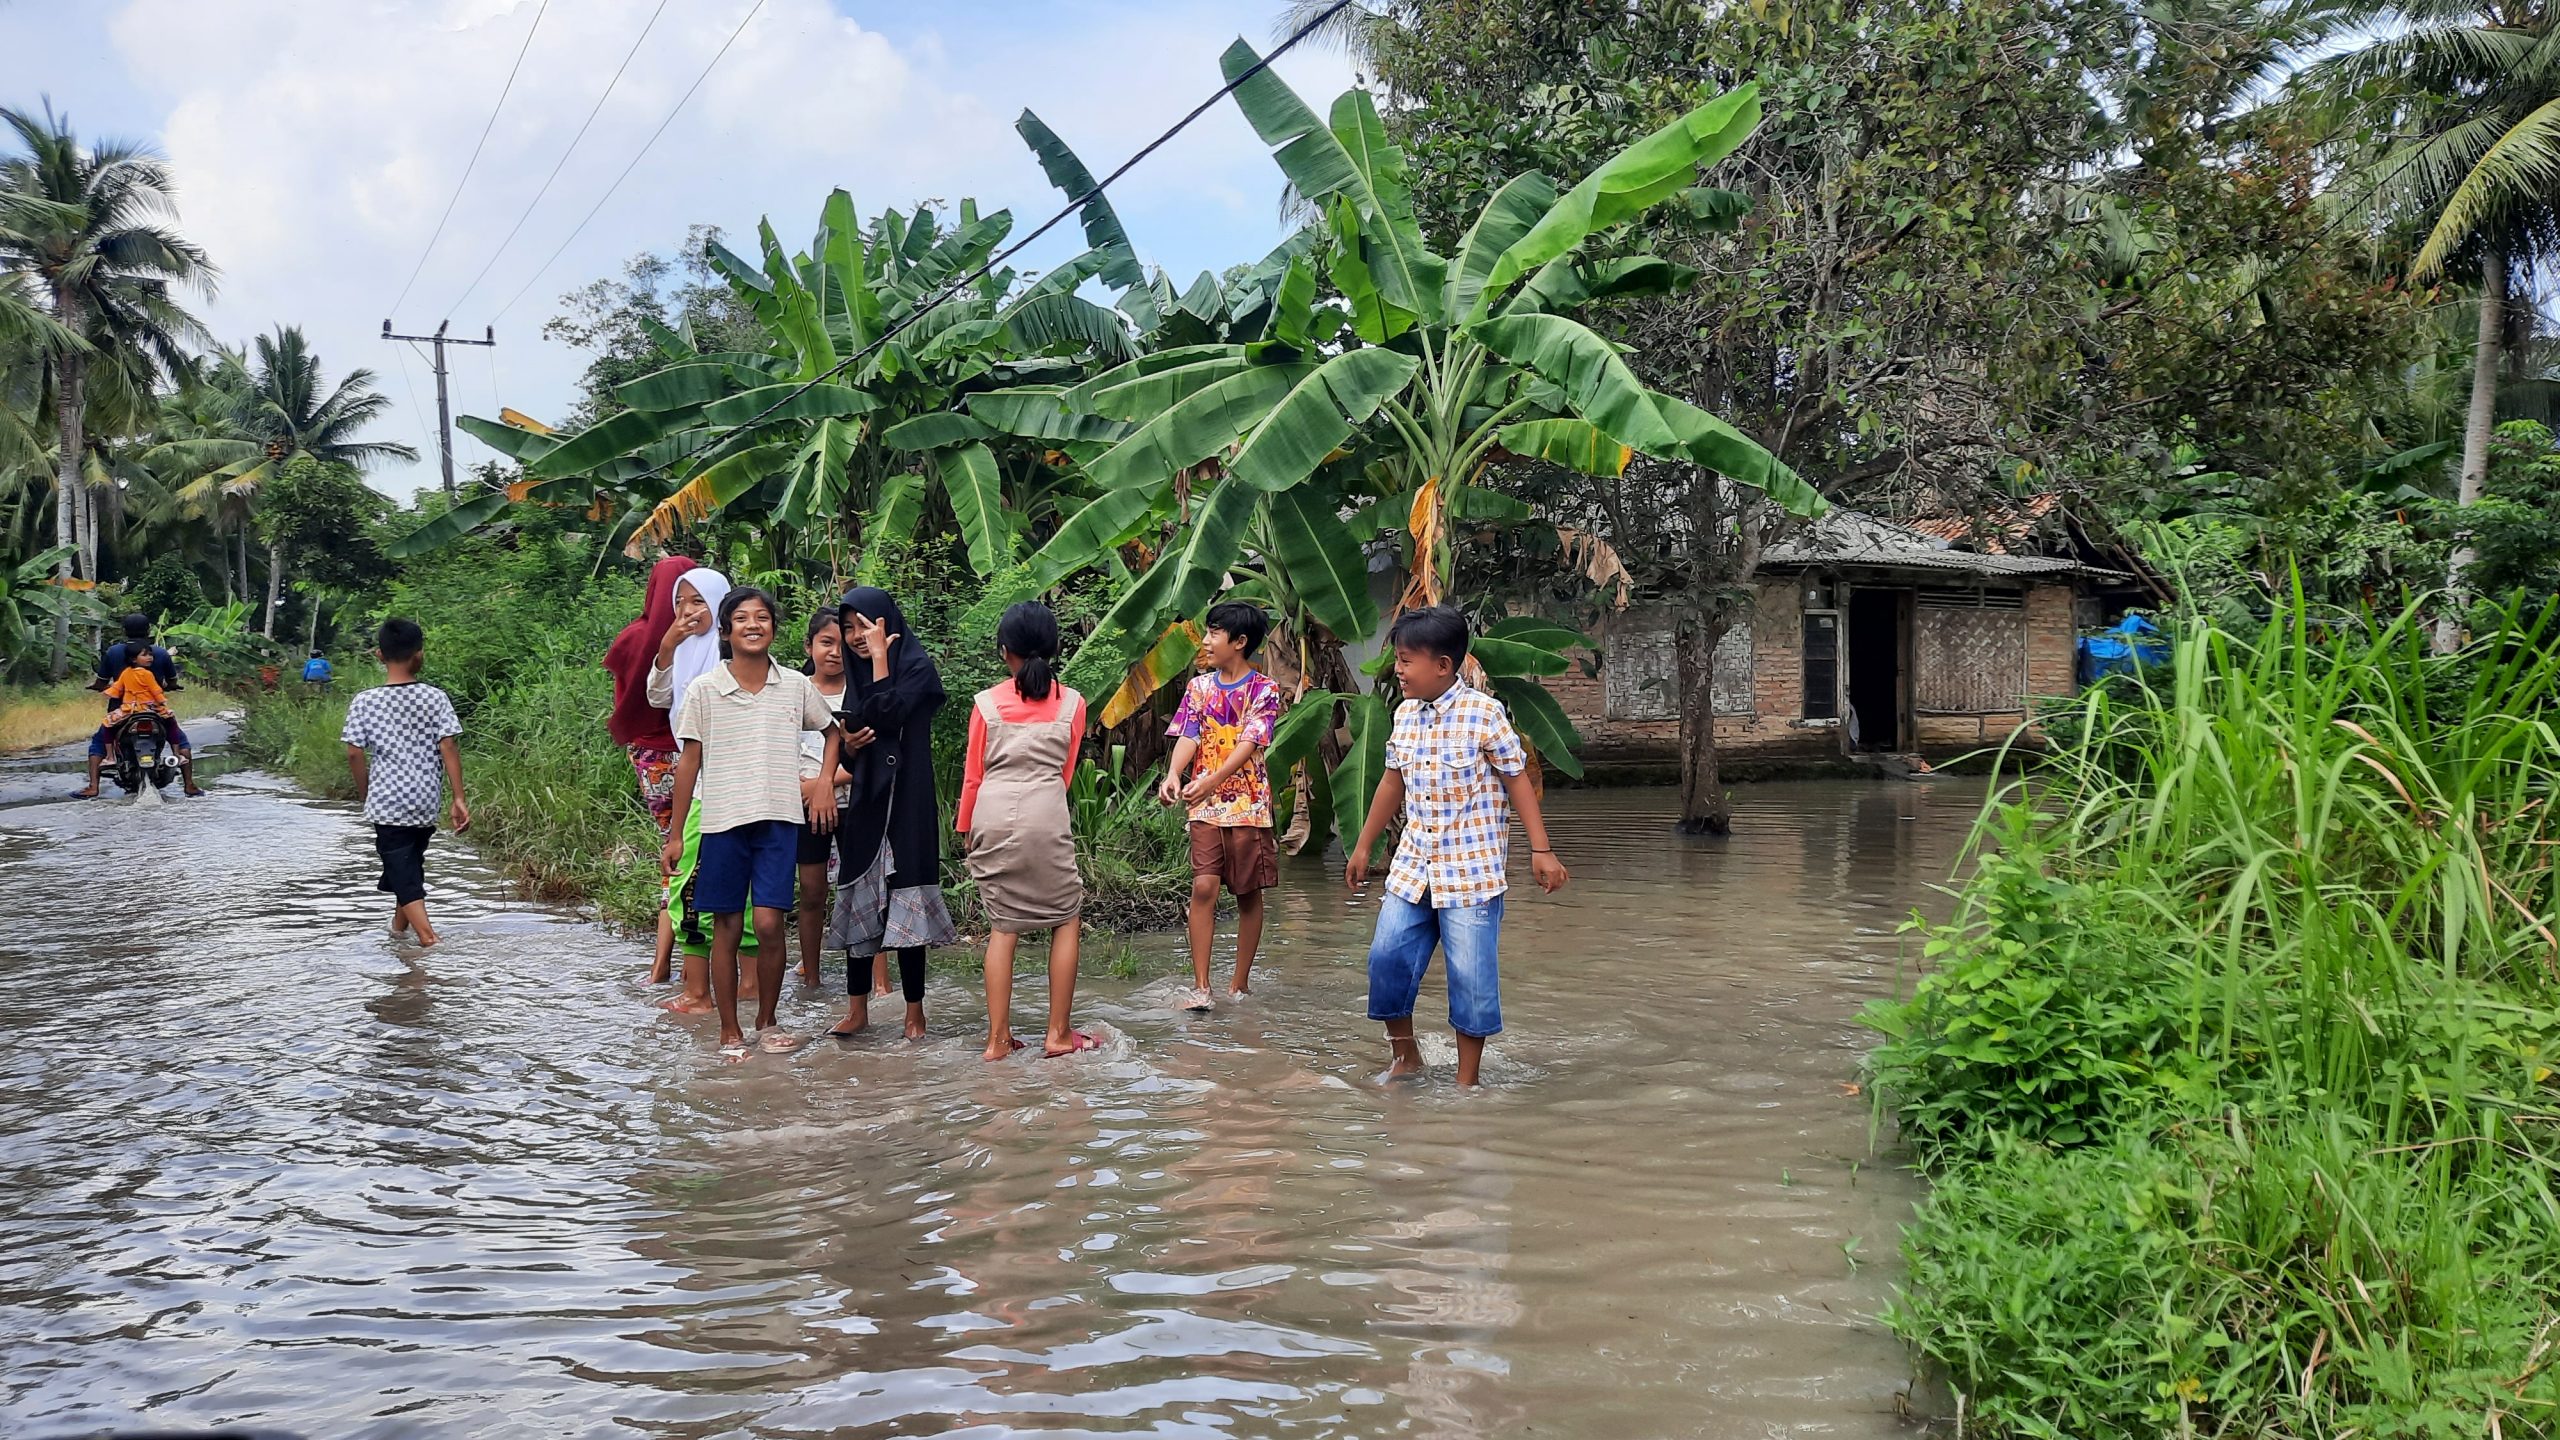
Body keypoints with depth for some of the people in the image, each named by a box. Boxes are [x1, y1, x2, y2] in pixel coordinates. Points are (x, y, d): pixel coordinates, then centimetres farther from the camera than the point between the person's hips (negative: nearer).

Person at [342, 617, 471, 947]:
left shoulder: (364, 702, -5)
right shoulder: (435, 698, -4)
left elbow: (355, 754, -5)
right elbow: (449, 749, -7)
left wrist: (367, 795, 10)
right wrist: (458, 798, -4)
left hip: (387, 802, -2)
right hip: (426, 802, 2)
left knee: (405, 877, -3)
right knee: (409, 866, 23)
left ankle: (428, 938, -17)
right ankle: (399, 927, 40)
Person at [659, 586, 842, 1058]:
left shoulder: (796, 686, 4)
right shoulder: (703, 689, 0)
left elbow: (832, 732, 21)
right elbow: (690, 760, 4)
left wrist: (824, 785, 7)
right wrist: (676, 834, 4)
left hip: (778, 821, 0)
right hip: (722, 823, 0)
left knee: (768, 925, -7)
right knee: (726, 929, 4)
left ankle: (767, 1022, 13)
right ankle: (730, 1032, 15)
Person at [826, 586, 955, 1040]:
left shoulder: (916, 666, -6)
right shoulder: (856, 675, 15)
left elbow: (889, 714, -21)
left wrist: (879, 655, -17)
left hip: (906, 802, -6)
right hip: (864, 802, 7)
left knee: (905, 901, -5)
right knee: (858, 902, 6)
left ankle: (915, 1010, 2)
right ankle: (857, 1008, 12)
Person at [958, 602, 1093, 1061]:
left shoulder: (987, 703, 4)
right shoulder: (1071, 704, 5)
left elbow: (972, 775, 8)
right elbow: (1066, 771, 12)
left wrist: (965, 829, 20)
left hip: (993, 816, 2)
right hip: (1045, 816, -2)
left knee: (1003, 925, 8)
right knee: (1067, 919, 12)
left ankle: (998, 1038, 7)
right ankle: (1058, 1033, 9)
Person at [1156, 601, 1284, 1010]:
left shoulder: (1264, 690, -4)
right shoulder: (1199, 687, 9)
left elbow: (1248, 744, -16)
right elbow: (1188, 737, -1)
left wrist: (1211, 781, -31)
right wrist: (1173, 775, -22)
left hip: (1248, 803, -2)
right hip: (1205, 807, 2)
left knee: (1249, 893, 5)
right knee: (1203, 888, -8)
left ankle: (1240, 984, 15)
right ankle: (1200, 985, -7)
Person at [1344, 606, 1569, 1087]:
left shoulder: (1484, 714, -12)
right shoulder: (1405, 715, 6)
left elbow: (1518, 780, -6)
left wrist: (1541, 850, -9)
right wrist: (1363, 846, 22)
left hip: (1472, 871, -6)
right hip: (1413, 866, 6)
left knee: (1471, 975, -2)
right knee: (1386, 956, 1)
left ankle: (1467, 1079, 12)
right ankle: (1406, 1057, 21)